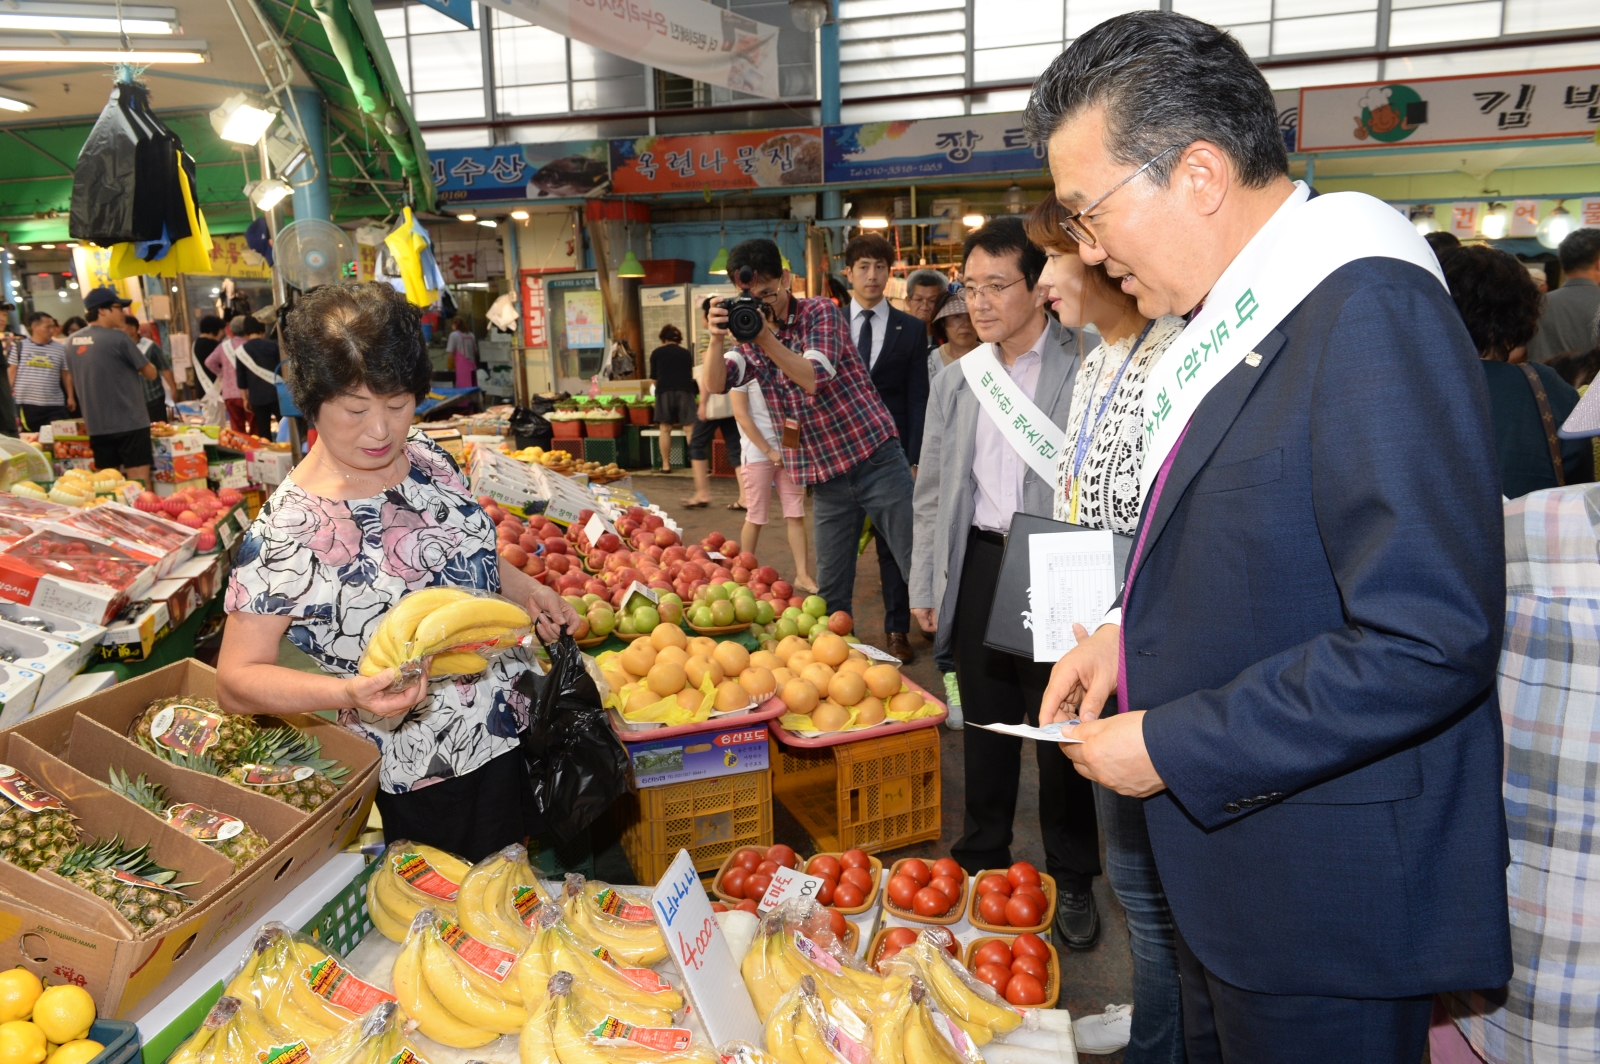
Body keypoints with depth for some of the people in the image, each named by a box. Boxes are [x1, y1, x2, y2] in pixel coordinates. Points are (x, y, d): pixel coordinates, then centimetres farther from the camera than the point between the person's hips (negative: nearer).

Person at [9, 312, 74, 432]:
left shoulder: (60, 348, 6)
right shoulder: (20, 347, 5)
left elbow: (66, 374, 10)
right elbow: (12, 371, 9)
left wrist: (70, 397, 7)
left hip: (55, 405, 0)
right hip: (27, 404, 0)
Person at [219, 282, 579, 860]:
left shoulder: (425, 455, -4)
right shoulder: (288, 530, -22)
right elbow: (236, 679, -18)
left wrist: (524, 589, -1)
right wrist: (350, 693, -34)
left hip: (518, 730, 6)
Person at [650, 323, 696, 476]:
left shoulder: (656, 353, 11)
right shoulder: (686, 353, 16)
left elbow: (654, 377, 16)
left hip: (665, 391, -1)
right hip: (685, 390, 1)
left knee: (665, 429, 3)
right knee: (690, 427, -3)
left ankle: (666, 465, 4)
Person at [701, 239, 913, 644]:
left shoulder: (820, 313, -3)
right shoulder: (749, 338, 11)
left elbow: (814, 379, -18)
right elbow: (715, 385, -7)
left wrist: (766, 336, -25)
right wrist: (717, 338, -23)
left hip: (876, 459, -4)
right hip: (825, 477, 5)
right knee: (831, 593, 7)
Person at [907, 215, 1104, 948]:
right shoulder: (955, 382, 11)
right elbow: (933, 492, 15)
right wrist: (925, 585, 12)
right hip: (978, 564, 4)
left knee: (1061, 731, 7)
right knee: (985, 725, 15)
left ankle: (1072, 881, 25)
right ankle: (982, 860, 33)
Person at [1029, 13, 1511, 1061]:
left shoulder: (1372, 313, -23)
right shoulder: (1231, 317, 8)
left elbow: (1430, 642, -28)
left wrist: (1173, 747, -22)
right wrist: (1133, 629, 4)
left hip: (1326, 902, -9)